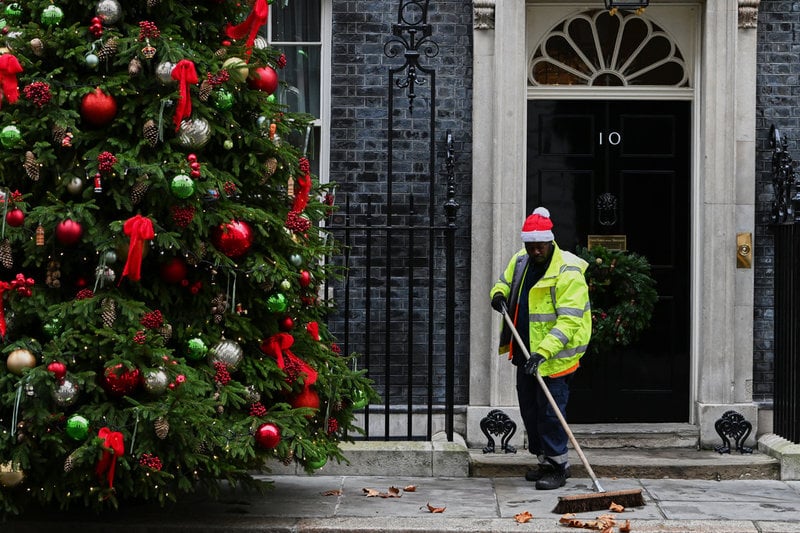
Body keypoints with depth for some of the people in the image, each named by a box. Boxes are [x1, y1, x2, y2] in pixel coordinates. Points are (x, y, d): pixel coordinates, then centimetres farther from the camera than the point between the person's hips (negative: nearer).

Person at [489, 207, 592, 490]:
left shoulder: (568, 273, -20)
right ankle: (545, 461, 27)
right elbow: (505, 282, 25)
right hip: (526, 351, 8)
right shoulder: (520, 261, 4)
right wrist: (498, 294, -1)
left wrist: (543, 352, -35)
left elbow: (569, 320, -26)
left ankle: (557, 467, 2)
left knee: (550, 411, -8)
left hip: (555, 355, -8)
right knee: (529, 410, 15)